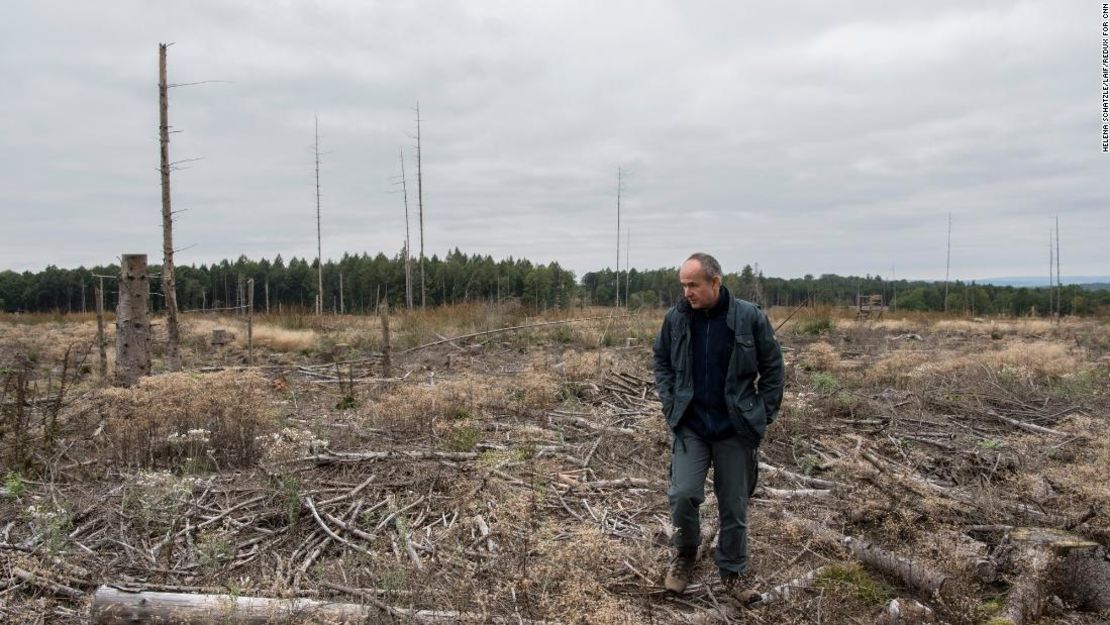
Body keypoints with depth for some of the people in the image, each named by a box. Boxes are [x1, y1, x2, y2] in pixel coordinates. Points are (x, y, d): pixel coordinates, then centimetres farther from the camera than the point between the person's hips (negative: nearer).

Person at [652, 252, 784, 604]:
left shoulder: (749, 317, -10)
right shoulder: (676, 318, -4)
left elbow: (773, 367, -1)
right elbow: (661, 362, 10)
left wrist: (763, 414, -4)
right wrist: (670, 404, 0)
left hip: (736, 429, -1)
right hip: (690, 426, 1)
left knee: (734, 506, 9)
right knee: (683, 494, -8)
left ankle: (733, 572, 30)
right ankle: (685, 554, 21)